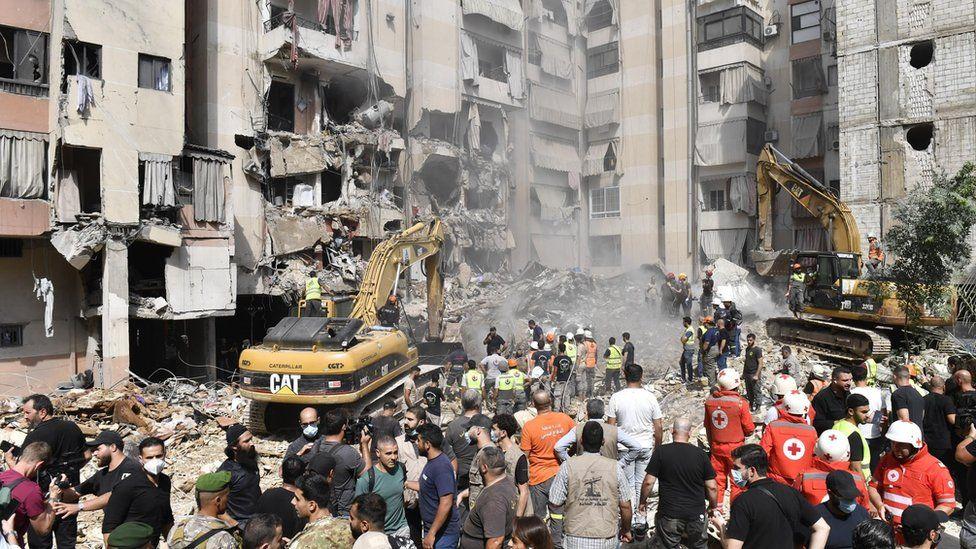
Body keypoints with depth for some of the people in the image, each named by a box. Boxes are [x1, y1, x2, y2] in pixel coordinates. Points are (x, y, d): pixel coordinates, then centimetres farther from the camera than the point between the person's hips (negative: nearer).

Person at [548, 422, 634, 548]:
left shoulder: (567, 466, -7)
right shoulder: (614, 467, -5)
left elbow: (554, 504, -4)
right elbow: (626, 506, 0)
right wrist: (626, 530, 17)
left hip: (575, 539, -1)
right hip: (607, 539, 1)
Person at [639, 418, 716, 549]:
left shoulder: (661, 451, -11)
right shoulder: (700, 454, -5)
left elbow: (648, 482, -11)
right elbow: (712, 486, -2)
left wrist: (642, 502, 5)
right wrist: (713, 506, 15)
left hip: (669, 514, -2)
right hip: (696, 514, 2)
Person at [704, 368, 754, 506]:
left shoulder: (709, 401, -5)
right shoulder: (740, 402, -18)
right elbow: (749, 428, -10)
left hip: (716, 447, 4)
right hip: (735, 447, -4)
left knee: (718, 478, 16)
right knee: (737, 481, 9)